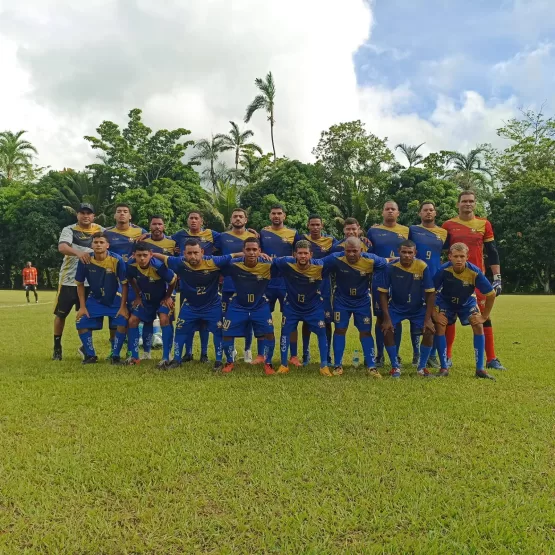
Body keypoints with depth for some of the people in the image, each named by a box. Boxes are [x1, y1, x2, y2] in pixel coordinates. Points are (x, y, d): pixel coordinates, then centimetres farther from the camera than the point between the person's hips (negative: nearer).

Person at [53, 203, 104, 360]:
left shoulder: (100, 230, 5)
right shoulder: (69, 230, -4)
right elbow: (62, 247, -23)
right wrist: (78, 253, -41)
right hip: (69, 279, -1)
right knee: (61, 314, 7)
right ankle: (57, 347, 22)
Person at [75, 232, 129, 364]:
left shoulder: (117, 260, -23)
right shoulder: (84, 261, -17)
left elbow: (124, 284, -14)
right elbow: (80, 284, -2)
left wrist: (123, 307, -16)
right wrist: (82, 307, -6)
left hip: (115, 300, -2)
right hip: (94, 299, 2)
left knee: (123, 323, -21)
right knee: (81, 323, -10)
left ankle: (115, 355, 0)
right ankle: (90, 355, 11)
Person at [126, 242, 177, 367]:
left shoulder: (158, 266, -36)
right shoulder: (131, 265, -23)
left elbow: (173, 280, -20)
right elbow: (131, 279, 2)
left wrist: (167, 297, -8)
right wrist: (138, 296, 4)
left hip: (162, 298, -5)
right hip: (145, 298, 5)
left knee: (164, 320, -25)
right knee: (132, 321, -2)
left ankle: (166, 358, -19)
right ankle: (134, 356, 10)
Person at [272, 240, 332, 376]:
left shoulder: (320, 266, -25)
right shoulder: (286, 263, -25)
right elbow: (271, 261, -8)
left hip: (314, 306, 0)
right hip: (292, 305, 0)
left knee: (321, 332, -2)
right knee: (286, 331, 0)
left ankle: (324, 366, 13)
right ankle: (284, 365, 15)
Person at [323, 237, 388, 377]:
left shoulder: (371, 260, -23)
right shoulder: (336, 259, -24)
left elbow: (388, 264, -7)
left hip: (362, 301, 0)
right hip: (341, 301, 0)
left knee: (366, 332, 3)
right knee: (340, 330, 2)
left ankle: (371, 367, 11)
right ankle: (338, 365, 13)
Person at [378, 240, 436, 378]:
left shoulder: (423, 267, -20)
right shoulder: (390, 267, -20)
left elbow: (431, 293, -13)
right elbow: (383, 293, -13)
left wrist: (428, 319, -16)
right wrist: (387, 318, -18)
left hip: (418, 308, 0)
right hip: (395, 307, 0)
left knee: (429, 331, -17)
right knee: (387, 330, -20)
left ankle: (422, 367, 5)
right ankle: (395, 367, -1)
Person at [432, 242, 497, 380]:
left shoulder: (475, 272, -31)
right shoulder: (443, 270, -32)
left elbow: (491, 294, -19)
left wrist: (484, 316, -15)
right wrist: (433, 312, -23)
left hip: (467, 302, 1)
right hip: (445, 301, 0)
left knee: (478, 326, -15)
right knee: (439, 326, -18)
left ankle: (480, 368, -6)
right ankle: (444, 367, -8)